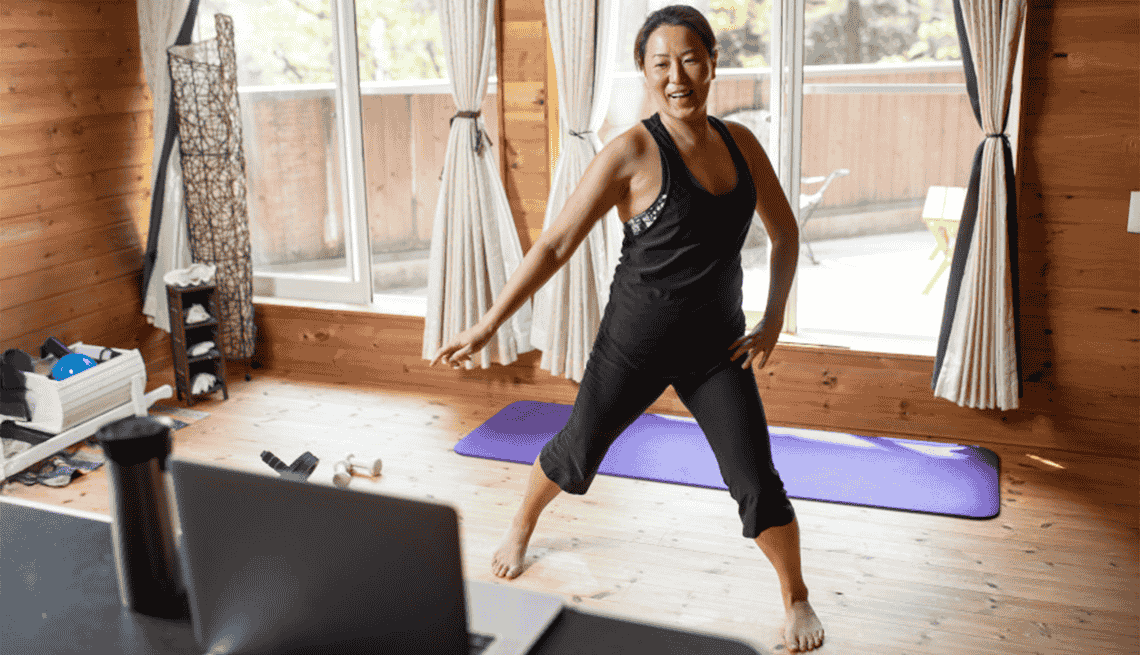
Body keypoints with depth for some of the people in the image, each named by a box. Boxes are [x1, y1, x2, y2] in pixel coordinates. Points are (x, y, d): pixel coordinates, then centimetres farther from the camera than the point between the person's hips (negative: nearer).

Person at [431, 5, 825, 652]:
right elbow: (556, 244, -15)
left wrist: (773, 321, 1)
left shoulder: (740, 142, -1)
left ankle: (797, 600, 24)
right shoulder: (632, 152, -16)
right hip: (638, 342, -3)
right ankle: (522, 526, 49)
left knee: (757, 482, -2)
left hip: (718, 346, 3)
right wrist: (488, 325, -16)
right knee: (578, 451, 16)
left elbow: (785, 232, 11)